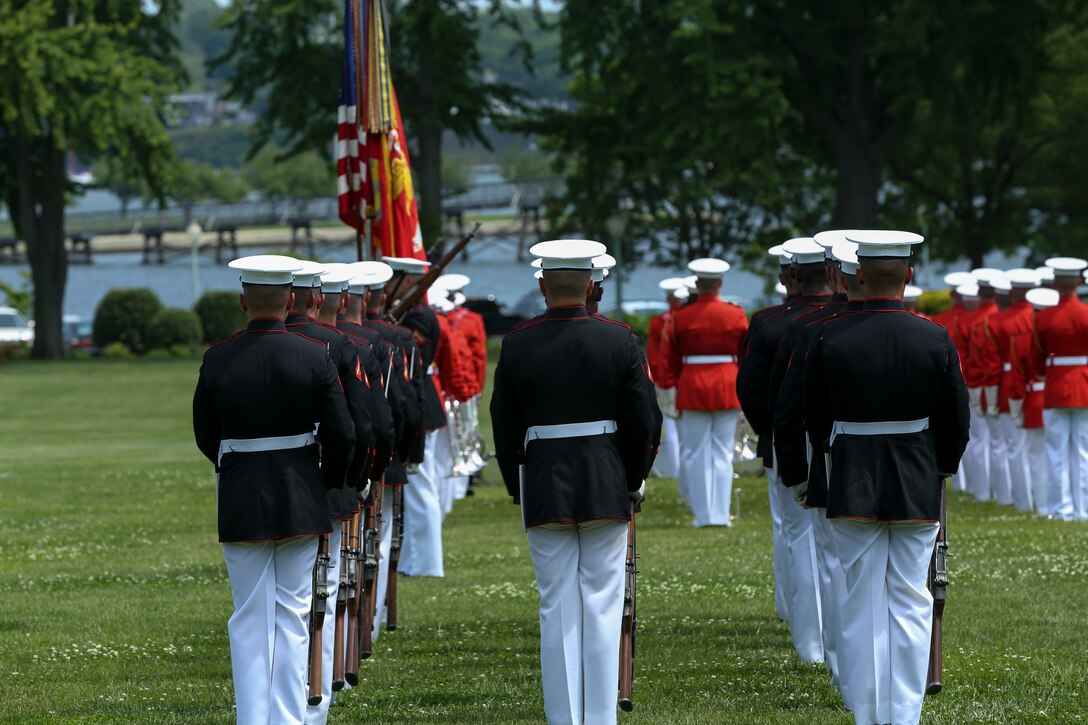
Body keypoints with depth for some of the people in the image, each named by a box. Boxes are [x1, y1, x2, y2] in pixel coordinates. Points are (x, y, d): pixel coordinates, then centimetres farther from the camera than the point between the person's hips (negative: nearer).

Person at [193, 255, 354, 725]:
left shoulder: (217, 360, -7)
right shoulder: (315, 357, -8)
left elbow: (205, 437, 3)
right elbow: (341, 435, -7)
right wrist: (330, 482, 12)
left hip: (241, 503, 0)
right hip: (300, 501, 0)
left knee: (250, 620, 7)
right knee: (293, 616, 8)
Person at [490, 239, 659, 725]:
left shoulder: (517, 346, -4)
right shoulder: (619, 341, -5)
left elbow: (505, 427, 2)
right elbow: (641, 422, -1)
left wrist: (516, 487, 14)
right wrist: (633, 481, 13)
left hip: (544, 491, 0)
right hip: (606, 487, 0)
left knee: (558, 609, 5)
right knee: (602, 607, 5)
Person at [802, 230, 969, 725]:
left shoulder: (830, 340, -8)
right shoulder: (935, 341, -7)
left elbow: (814, 418, 3)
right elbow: (956, 421, 1)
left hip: (852, 485, 0)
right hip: (917, 488, 0)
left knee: (861, 604, 6)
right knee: (910, 603, 6)